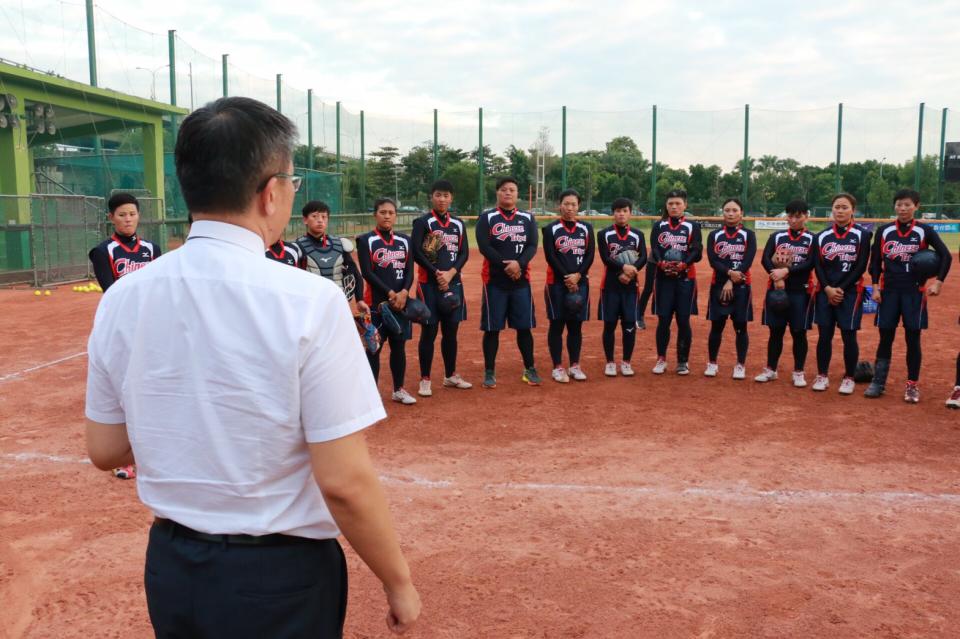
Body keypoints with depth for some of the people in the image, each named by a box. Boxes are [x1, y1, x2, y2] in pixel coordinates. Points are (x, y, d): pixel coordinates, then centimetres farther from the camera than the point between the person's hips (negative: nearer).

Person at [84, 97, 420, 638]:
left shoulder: (121, 299, -5)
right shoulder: (310, 300, -21)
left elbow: (104, 450, 4)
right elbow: (344, 481, -21)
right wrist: (398, 582, -8)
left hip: (169, 572, 5)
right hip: (280, 579, -4)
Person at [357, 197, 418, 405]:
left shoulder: (404, 240, 10)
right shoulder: (366, 240, -3)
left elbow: (410, 271, 5)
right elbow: (367, 272, -11)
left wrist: (404, 292, -14)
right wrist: (390, 293, -17)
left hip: (401, 301, 4)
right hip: (376, 302, -4)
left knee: (399, 346, 11)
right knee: (374, 348, -1)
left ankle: (398, 389, 23)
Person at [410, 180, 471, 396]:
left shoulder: (458, 224, 11)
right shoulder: (422, 222, -3)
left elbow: (464, 253, 6)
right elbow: (417, 253, -10)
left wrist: (450, 273, -10)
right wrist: (437, 274, -15)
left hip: (453, 283, 4)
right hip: (429, 284, -4)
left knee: (451, 330, 11)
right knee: (429, 331, -2)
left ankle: (451, 375, 24)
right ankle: (425, 380, 6)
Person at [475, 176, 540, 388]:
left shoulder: (528, 218, 9)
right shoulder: (486, 217, 1)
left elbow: (532, 246, -2)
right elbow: (484, 247, -10)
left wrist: (519, 264, -20)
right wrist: (506, 266, -17)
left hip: (521, 281, 2)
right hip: (495, 280, -2)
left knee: (524, 327, 6)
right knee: (492, 328, 2)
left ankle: (529, 369, 18)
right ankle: (489, 372, 11)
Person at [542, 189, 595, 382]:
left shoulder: (586, 228, 8)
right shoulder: (551, 229, -1)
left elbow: (590, 255, 2)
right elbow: (550, 257, -8)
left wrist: (577, 275, -12)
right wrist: (567, 278, -14)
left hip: (581, 282, 3)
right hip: (557, 283, -3)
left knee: (576, 325, 7)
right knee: (557, 324, 0)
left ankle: (575, 365, 16)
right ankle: (558, 367, 6)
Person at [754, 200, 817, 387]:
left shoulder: (812, 239, 2)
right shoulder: (776, 237, 7)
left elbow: (810, 264, -11)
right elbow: (765, 259, -4)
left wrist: (786, 271, -21)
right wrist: (777, 278, -19)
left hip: (801, 292, -2)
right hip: (776, 289, 2)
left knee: (799, 332, 3)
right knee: (776, 331, 7)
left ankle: (798, 372, 13)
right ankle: (770, 370, 17)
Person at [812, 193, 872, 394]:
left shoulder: (862, 234, -1)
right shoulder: (822, 236, 7)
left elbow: (861, 266, -6)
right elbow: (818, 266, 3)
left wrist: (841, 289, -12)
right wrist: (827, 289, -11)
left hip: (850, 292, -2)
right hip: (825, 292, 2)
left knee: (849, 336, 1)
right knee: (824, 335, 4)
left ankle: (849, 378, 14)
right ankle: (822, 376, 16)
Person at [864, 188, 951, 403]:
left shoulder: (924, 231, -1)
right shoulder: (883, 231, 3)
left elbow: (945, 255, 0)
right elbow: (875, 261, 8)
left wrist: (938, 281, -10)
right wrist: (875, 287, 1)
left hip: (915, 291, -1)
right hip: (889, 290, 1)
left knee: (913, 337, 1)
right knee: (885, 336, 4)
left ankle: (913, 385, 11)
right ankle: (878, 382, 11)